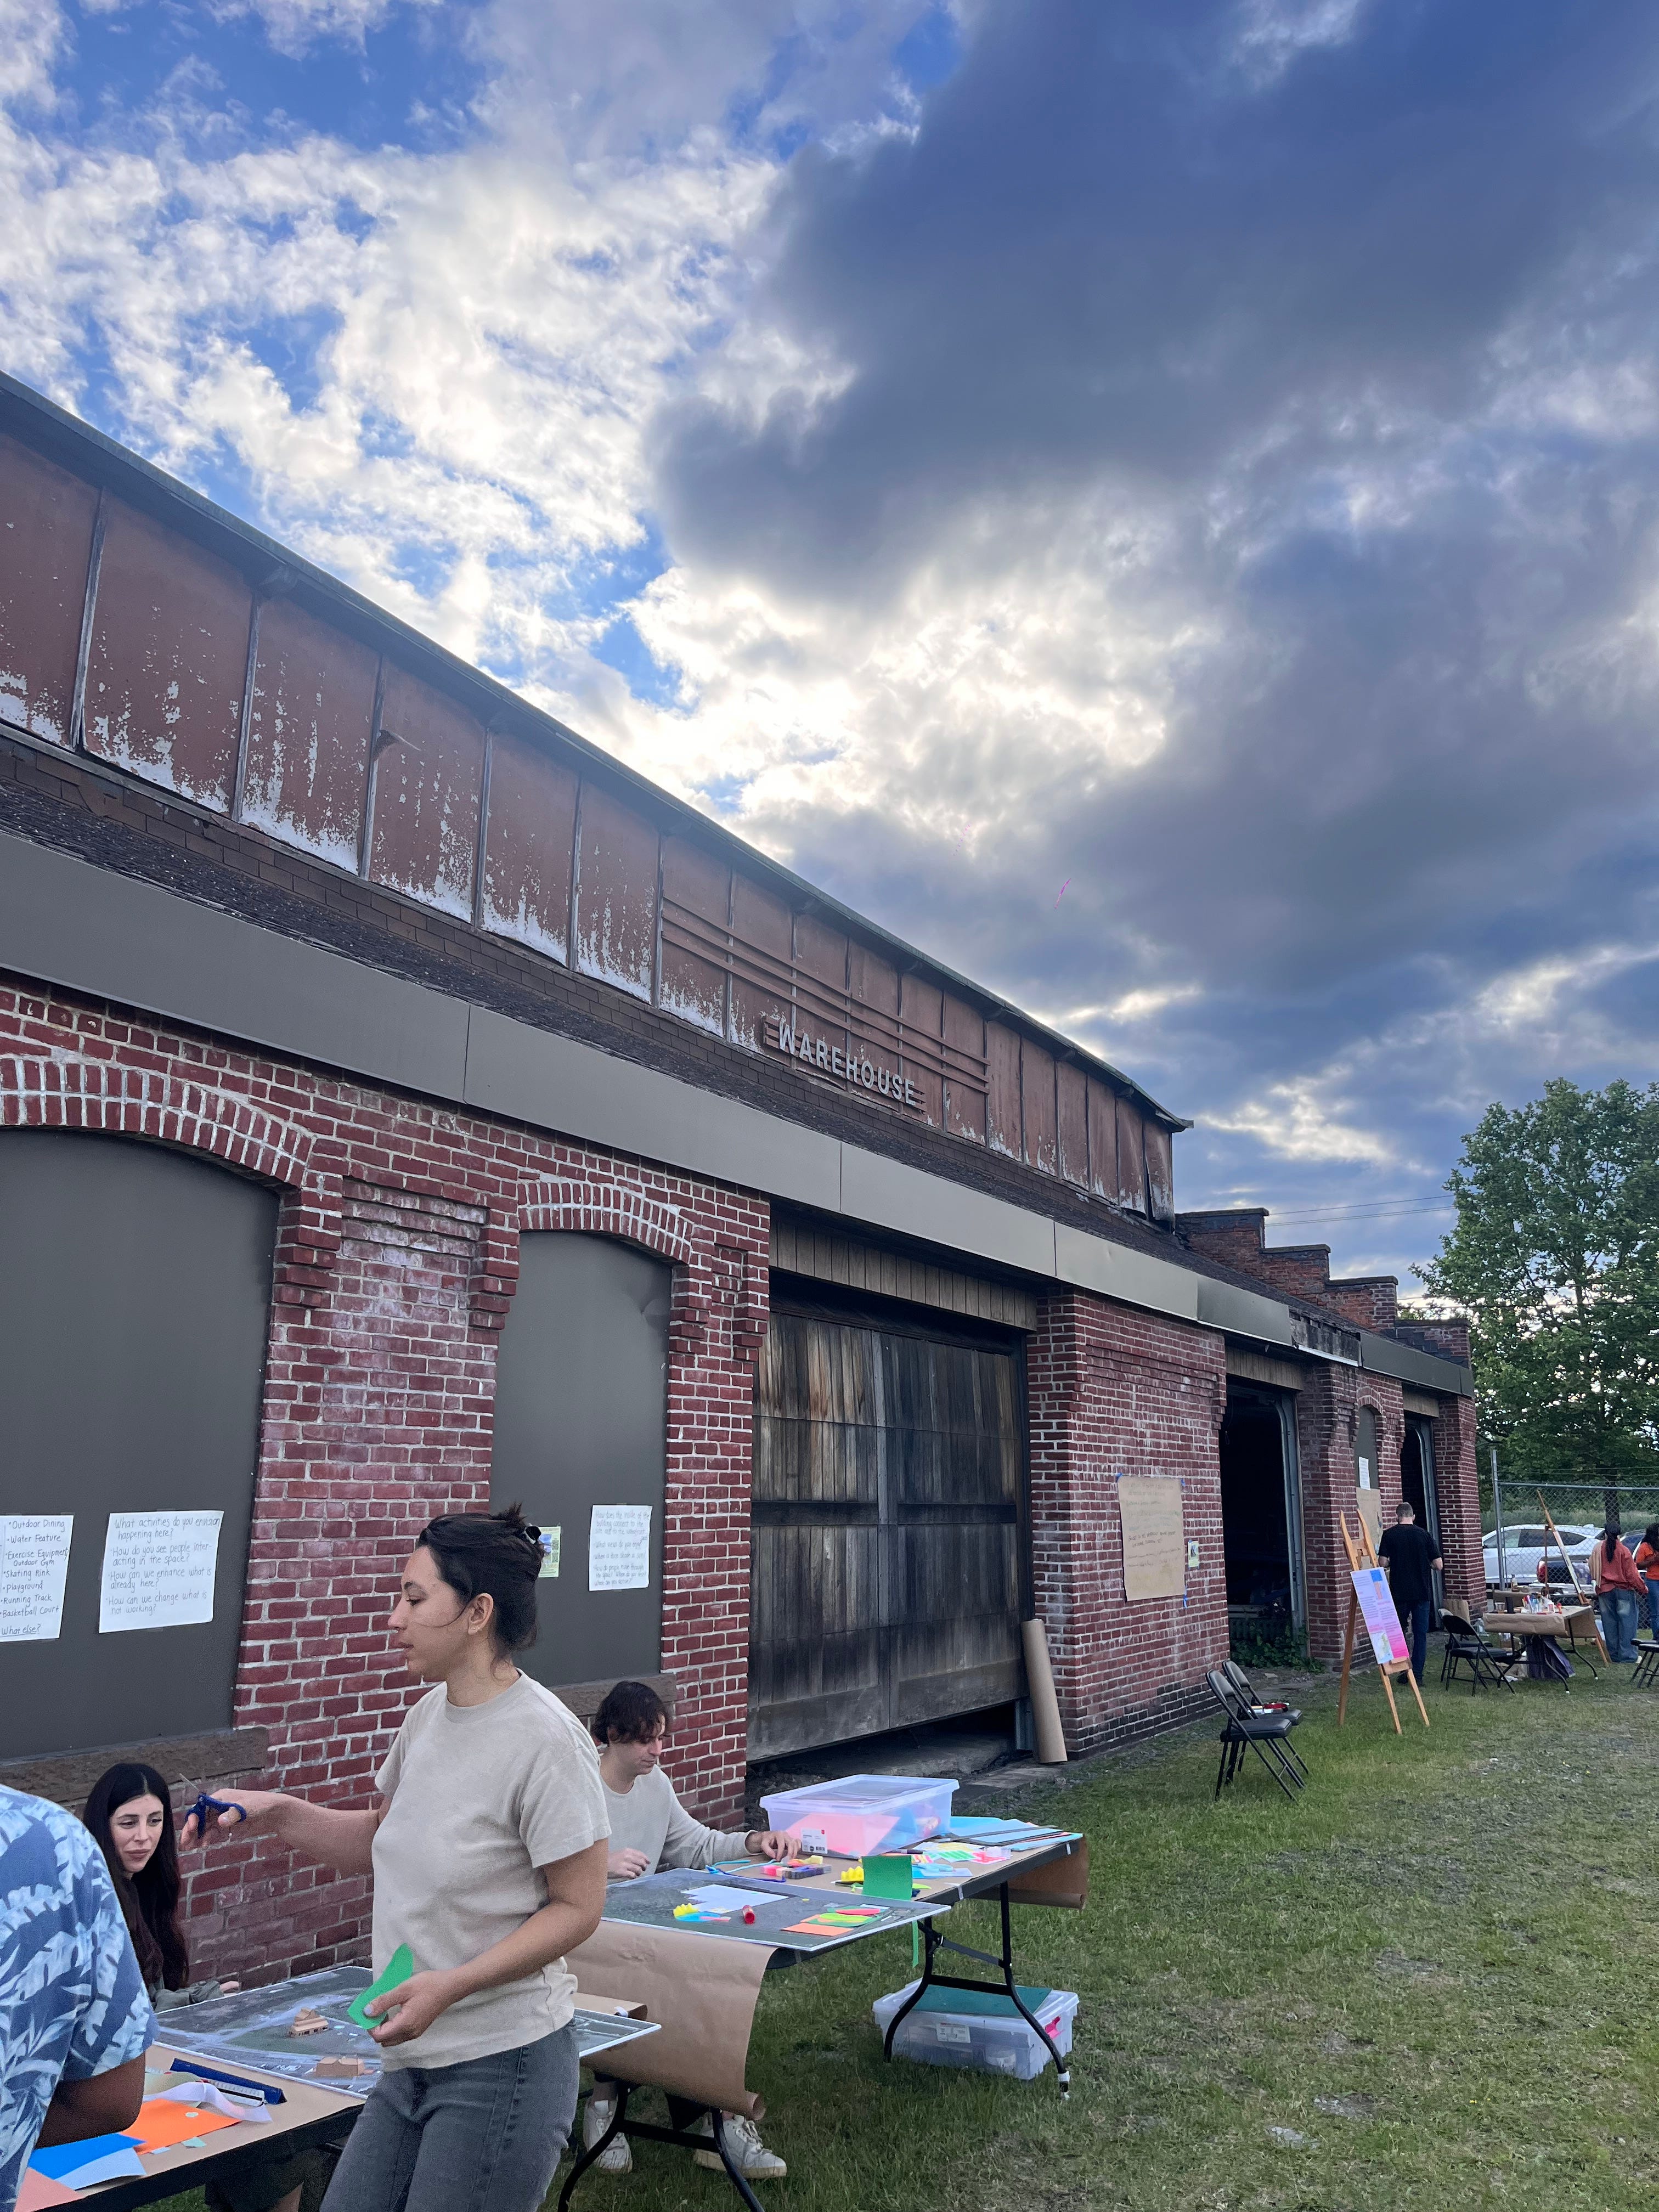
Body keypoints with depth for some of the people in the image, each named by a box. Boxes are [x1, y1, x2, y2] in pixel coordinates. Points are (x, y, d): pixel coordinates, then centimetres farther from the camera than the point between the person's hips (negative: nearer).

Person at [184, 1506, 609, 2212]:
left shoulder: (545, 1738, -21)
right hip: (413, 2059, 7)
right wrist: (275, 1812, 3)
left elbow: (578, 1907, -16)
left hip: (502, 2065, -7)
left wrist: (450, 1985, -23)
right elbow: (380, 1841, 16)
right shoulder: (428, 1714, 2)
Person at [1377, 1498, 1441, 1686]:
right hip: (1423, 1592, 1)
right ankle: (1417, 1675, 2)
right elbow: (1438, 1565, -2)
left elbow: (1383, 1562, -9)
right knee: (1420, 1633, 5)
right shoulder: (1424, 1534, -1)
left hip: (1399, 1592, -1)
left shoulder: (1389, 1535, -4)